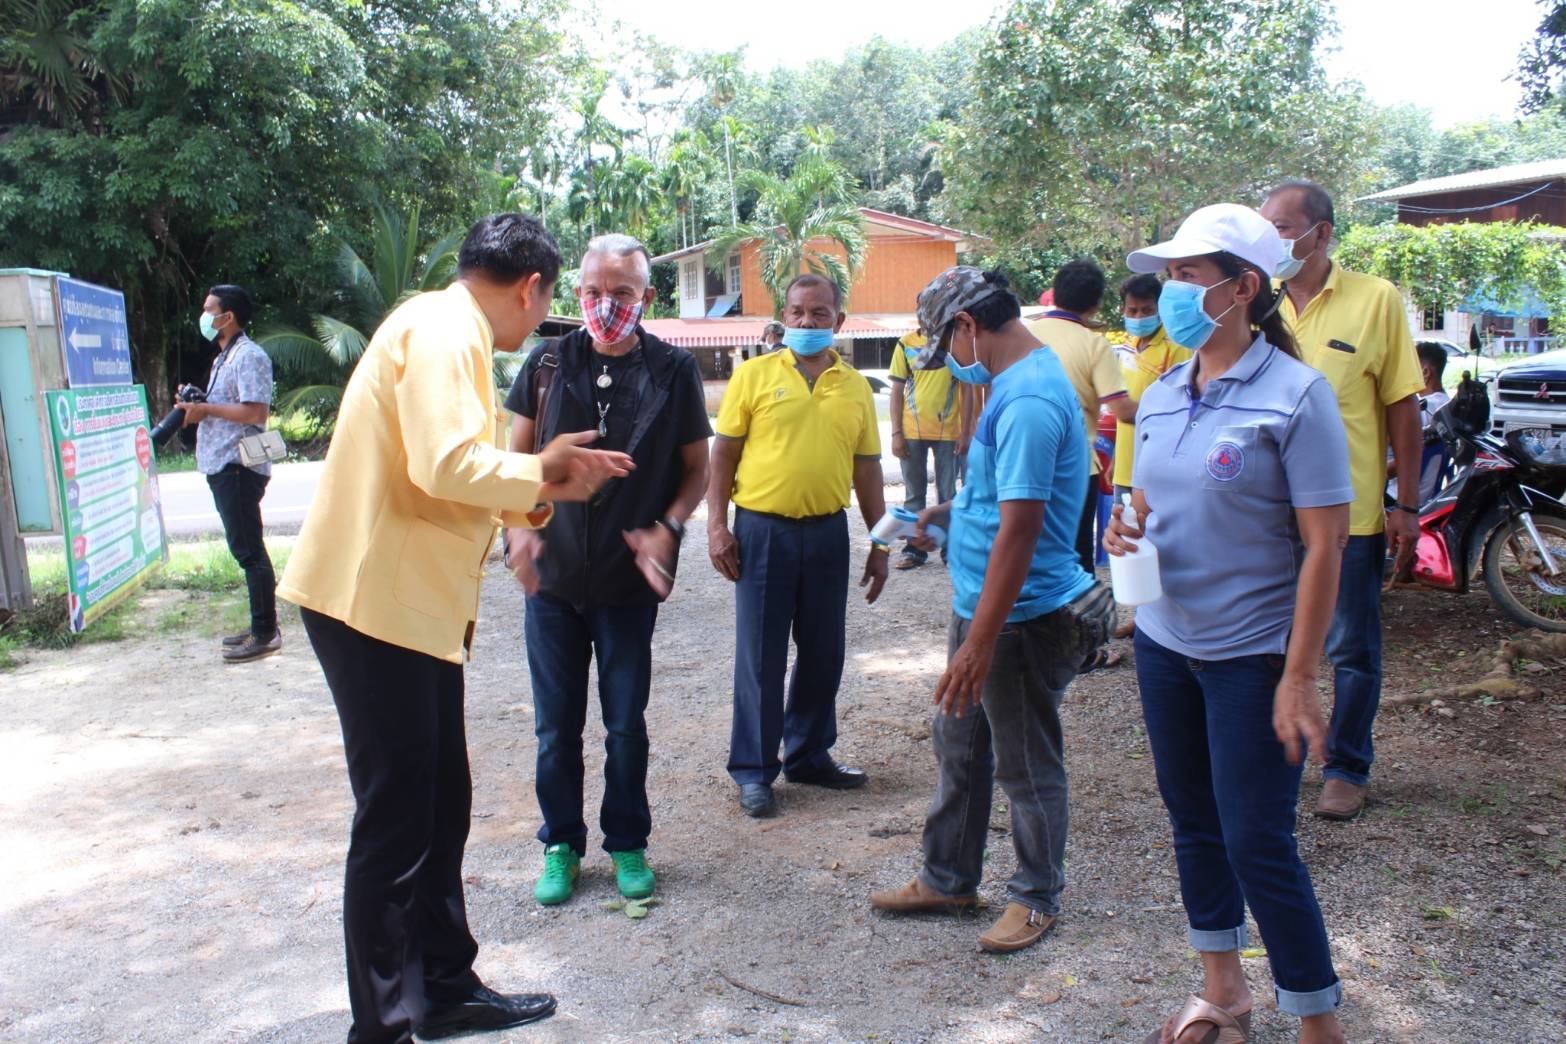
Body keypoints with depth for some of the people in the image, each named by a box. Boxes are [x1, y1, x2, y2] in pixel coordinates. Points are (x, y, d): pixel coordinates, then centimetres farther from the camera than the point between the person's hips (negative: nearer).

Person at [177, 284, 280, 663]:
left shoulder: (249, 356, -12)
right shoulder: (224, 358, 21)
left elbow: (256, 411, -23)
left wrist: (206, 409, -16)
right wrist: (196, 406, 11)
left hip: (239, 465, -11)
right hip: (223, 465, 11)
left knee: (248, 549, -7)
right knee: (245, 548, 13)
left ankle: (265, 634, -3)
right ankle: (260, 628, 19)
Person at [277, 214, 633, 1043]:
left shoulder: (448, 330, 17)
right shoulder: (442, 329, -14)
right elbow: (447, 466, -26)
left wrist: (542, 485, 7)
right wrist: (539, 472, -11)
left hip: (418, 606, 10)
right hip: (379, 606, -10)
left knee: (440, 807, 16)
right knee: (396, 820, -1)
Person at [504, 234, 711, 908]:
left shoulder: (673, 371, -3)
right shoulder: (548, 362, 0)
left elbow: (697, 469, 3)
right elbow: (516, 456, 7)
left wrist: (667, 529, -14)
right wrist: (517, 526, -9)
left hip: (630, 583, -1)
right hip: (552, 575, 1)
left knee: (626, 724, 10)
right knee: (556, 725, 10)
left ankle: (627, 843, 28)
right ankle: (561, 844, 28)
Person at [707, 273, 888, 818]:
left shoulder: (856, 386, 8)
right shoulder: (754, 375, -1)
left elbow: (867, 469, 12)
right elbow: (724, 453, 0)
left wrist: (880, 545, 10)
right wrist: (717, 525, -8)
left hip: (827, 532, 3)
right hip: (763, 529, -3)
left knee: (823, 653, 12)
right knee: (760, 656, 4)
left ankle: (810, 754, 29)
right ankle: (753, 770, 15)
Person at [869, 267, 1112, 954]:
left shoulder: (1027, 401, -24)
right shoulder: (1025, 379, 9)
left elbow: (1020, 530, -28)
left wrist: (980, 644, -28)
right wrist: (951, 513, 19)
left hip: (1021, 616, -10)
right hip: (982, 607, 10)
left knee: (1026, 767, 8)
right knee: (958, 746, 20)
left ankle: (1037, 897, 26)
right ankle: (948, 878, 35)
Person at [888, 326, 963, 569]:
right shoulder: (906, 344, 3)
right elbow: (897, 390, 4)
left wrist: (964, 431, -3)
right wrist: (896, 433, -3)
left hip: (948, 431, -1)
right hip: (912, 431, 1)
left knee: (947, 493, 8)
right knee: (914, 493, 8)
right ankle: (914, 548, 16)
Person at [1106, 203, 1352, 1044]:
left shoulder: (1295, 394, -13)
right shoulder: (1160, 397, 6)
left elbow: (1323, 545, -15)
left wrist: (1299, 677, -18)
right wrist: (1127, 532, -7)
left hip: (1252, 654, -6)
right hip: (1164, 641, 7)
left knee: (1257, 842, -2)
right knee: (1192, 819, 16)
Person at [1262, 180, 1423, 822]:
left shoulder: (1376, 300, -5)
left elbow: (1402, 406, -4)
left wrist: (1407, 506, -6)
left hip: (1351, 511, -3)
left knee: (1351, 651, 9)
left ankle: (1347, 769, 24)